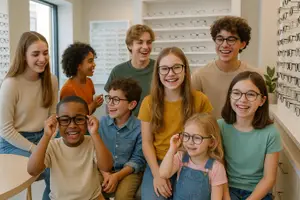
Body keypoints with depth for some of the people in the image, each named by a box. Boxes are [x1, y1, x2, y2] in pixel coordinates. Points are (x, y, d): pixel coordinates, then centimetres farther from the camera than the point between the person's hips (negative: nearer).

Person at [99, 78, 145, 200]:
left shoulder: (139, 128, -14)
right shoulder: (102, 122, -1)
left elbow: (137, 159, -10)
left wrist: (117, 176, -19)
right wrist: (105, 174, -15)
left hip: (129, 171, -4)